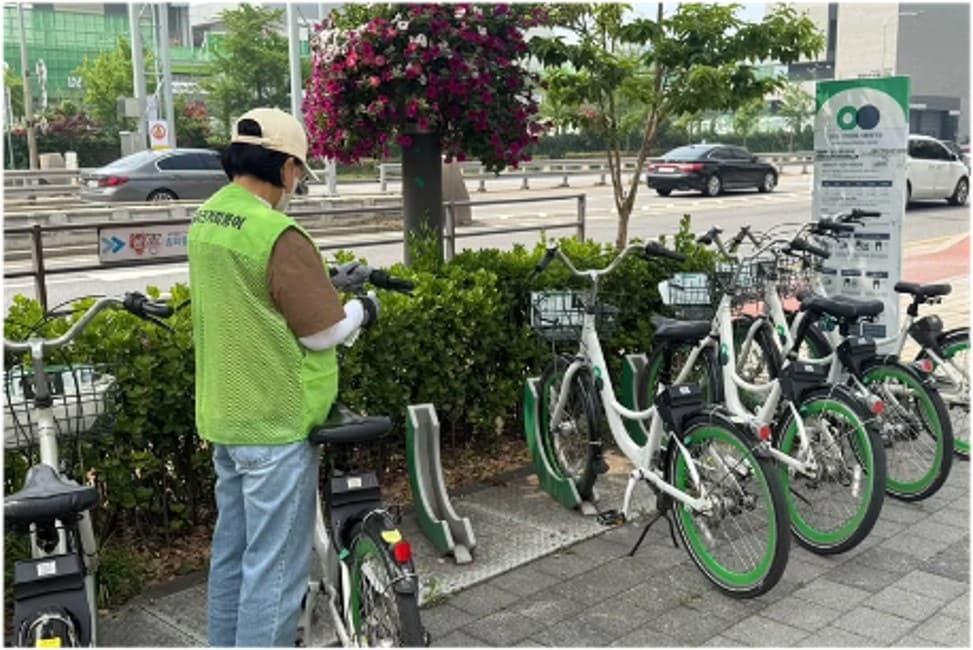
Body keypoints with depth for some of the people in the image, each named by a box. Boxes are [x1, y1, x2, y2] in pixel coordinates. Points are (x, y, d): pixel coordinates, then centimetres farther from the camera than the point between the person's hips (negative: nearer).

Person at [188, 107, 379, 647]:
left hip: (224, 416, 9)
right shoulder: (278, 235, -21)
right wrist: (360, 309, 2)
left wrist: (322, 280, 16)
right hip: (276, 422, -9)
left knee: (232, 548, 21)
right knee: (275, 563, 1)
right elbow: (323, 332, -17)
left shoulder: (205, 221, 5)